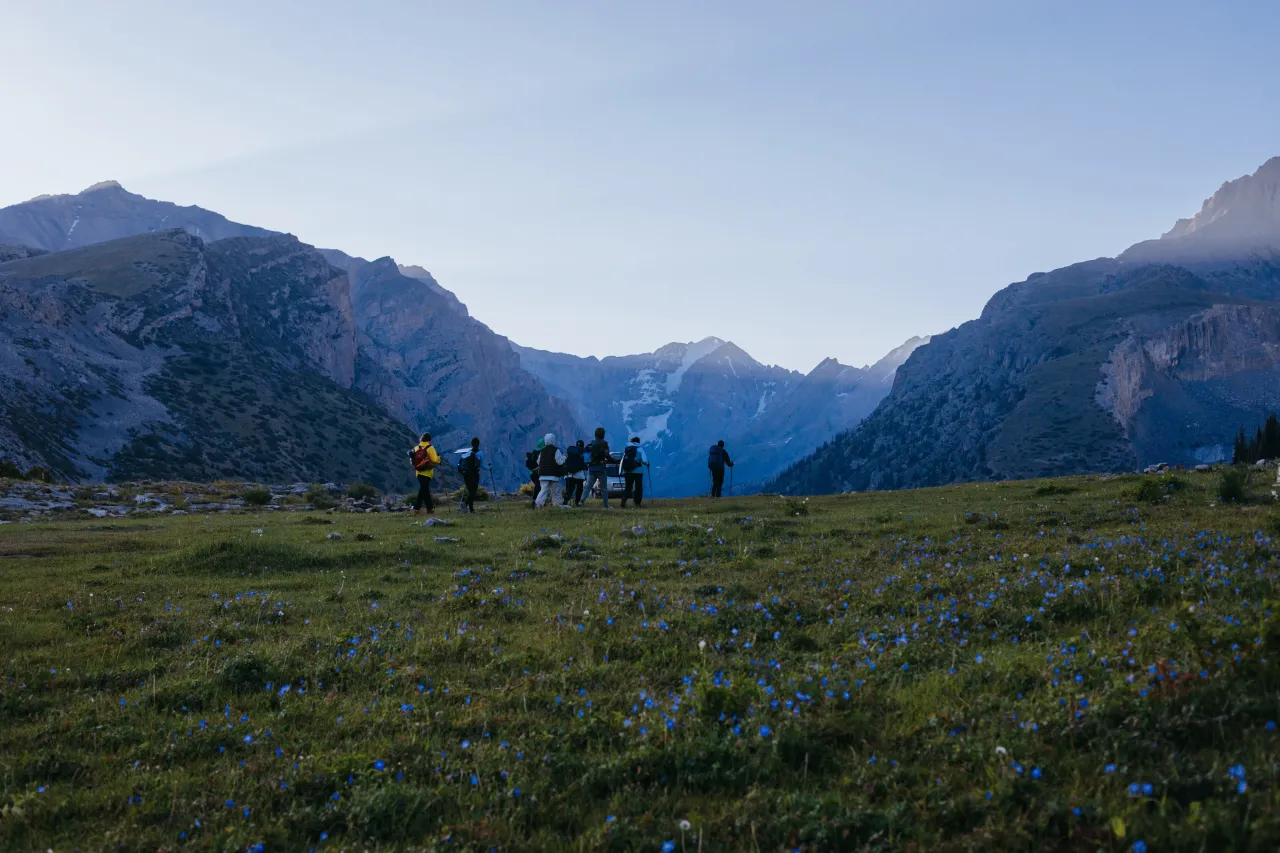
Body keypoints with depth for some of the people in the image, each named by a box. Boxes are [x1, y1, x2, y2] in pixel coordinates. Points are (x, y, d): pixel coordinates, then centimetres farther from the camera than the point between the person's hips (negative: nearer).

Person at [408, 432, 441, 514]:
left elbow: (412, 460, 9)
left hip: (419, 472, 6)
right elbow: (435, 460, -15)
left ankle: (430, 508, 19)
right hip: (427, 473, -6)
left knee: (425, 490, 15)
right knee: (423, 490, -5)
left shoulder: (416, 448, 7)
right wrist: (438, 457, 4)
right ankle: (416, 508, -11)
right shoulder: (430, 448, -9)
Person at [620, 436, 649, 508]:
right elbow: (644, 460, -8)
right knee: (638, 488, 10)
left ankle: (624, 498, -24)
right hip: (637, 471, -3)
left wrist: (620, 471, 8)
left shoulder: (626, 449, 12)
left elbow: (622, 461, 7)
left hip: (627, 471, 3)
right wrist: (647, 463, 13)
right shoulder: (639, 448, 3)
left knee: (627, 487, 3)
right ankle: (637, 504, 12)